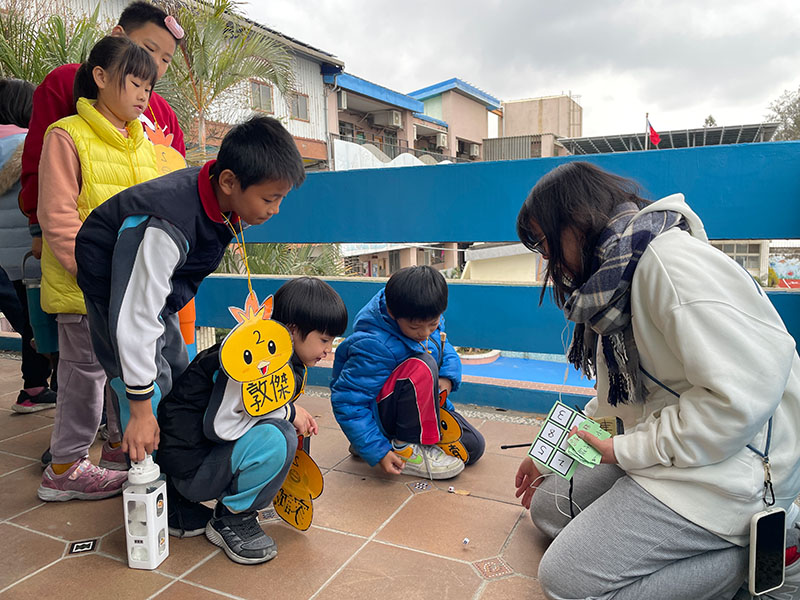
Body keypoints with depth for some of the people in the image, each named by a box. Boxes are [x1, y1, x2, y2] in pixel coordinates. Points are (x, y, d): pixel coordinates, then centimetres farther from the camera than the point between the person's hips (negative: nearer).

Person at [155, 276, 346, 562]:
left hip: (212, 452, 10)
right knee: (276, 439, -27)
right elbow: (219, 426, -26)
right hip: (190, 467, -10)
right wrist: (287, 412, -17)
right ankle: (232, 521, -1)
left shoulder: (289, 364, 6)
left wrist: (297, 417, -1)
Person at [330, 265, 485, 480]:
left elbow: (445, 350, 8)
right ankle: (406, 448, -16)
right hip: (379, 413, -9)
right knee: (422, 367, -34)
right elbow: (347, 402, -28)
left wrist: (447, 378, -15)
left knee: (474, 447, 4)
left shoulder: (428, 319, -11)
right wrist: (378, 452, -27)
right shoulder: (375, 347, -32)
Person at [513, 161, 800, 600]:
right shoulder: (614, 276, 11)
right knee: (547, 506, 10)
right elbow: (617, 395, 18)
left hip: (731, 466, -10)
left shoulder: (669, 258, -21)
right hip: (665, 451, 10)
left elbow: (741, 395, -28)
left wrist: (629, 450, -17)